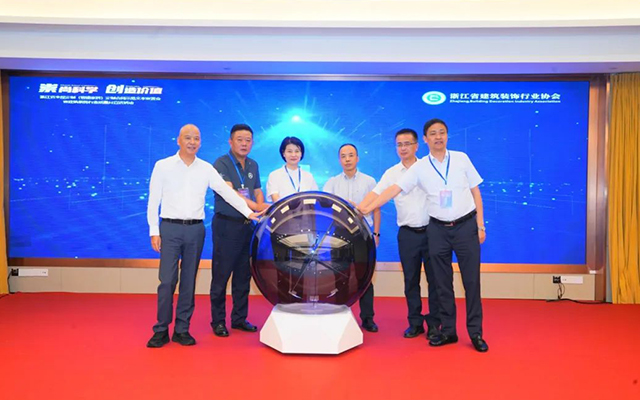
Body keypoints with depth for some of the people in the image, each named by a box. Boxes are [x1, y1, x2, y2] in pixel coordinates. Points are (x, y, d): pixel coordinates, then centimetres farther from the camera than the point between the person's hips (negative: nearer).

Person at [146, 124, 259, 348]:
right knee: (167, 281, -4)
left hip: (196, 230, 3)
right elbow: (153, 202, 1)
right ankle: (161, 330, 10)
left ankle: (182, 330, 17)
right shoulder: (163, 166, 1)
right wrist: (154, 232, -5)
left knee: (189, 281, 7)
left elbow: (227, 192, 3)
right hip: (170, 229, -2)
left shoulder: (206, 169, 7)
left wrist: (248, 212, -6)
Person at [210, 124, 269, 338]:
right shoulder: (221, 164, -8)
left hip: (247, 226, 6)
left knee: (243, 276, 12)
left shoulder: (253, 166, 13)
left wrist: (263, 205, -6)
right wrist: (256, 207, -29)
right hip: (226, 225, -6)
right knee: (221, 276, 1)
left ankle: (239, 318, 23)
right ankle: (218, 321, 14)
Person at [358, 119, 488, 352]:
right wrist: (369, 207, -18)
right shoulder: (419, 167, 0)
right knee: (442, 283, 8)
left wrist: (480, 225, 0)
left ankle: (475, 333, 13)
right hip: (438, 229, 1)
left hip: (466, 225, -1)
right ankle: (448, 331, 21)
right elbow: (395, 188, -7)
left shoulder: (461, 158, 2)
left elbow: (475, 191, 5)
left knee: (471, 281, 2)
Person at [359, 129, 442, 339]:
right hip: (407, 234, 2)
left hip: (431, 231, -1)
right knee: (410, 280, 9)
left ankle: (434, 323, 17)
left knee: (434, 279, 5)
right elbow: (374, 195, -3)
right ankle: (415, 323, 21)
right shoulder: (391, 173, 6)